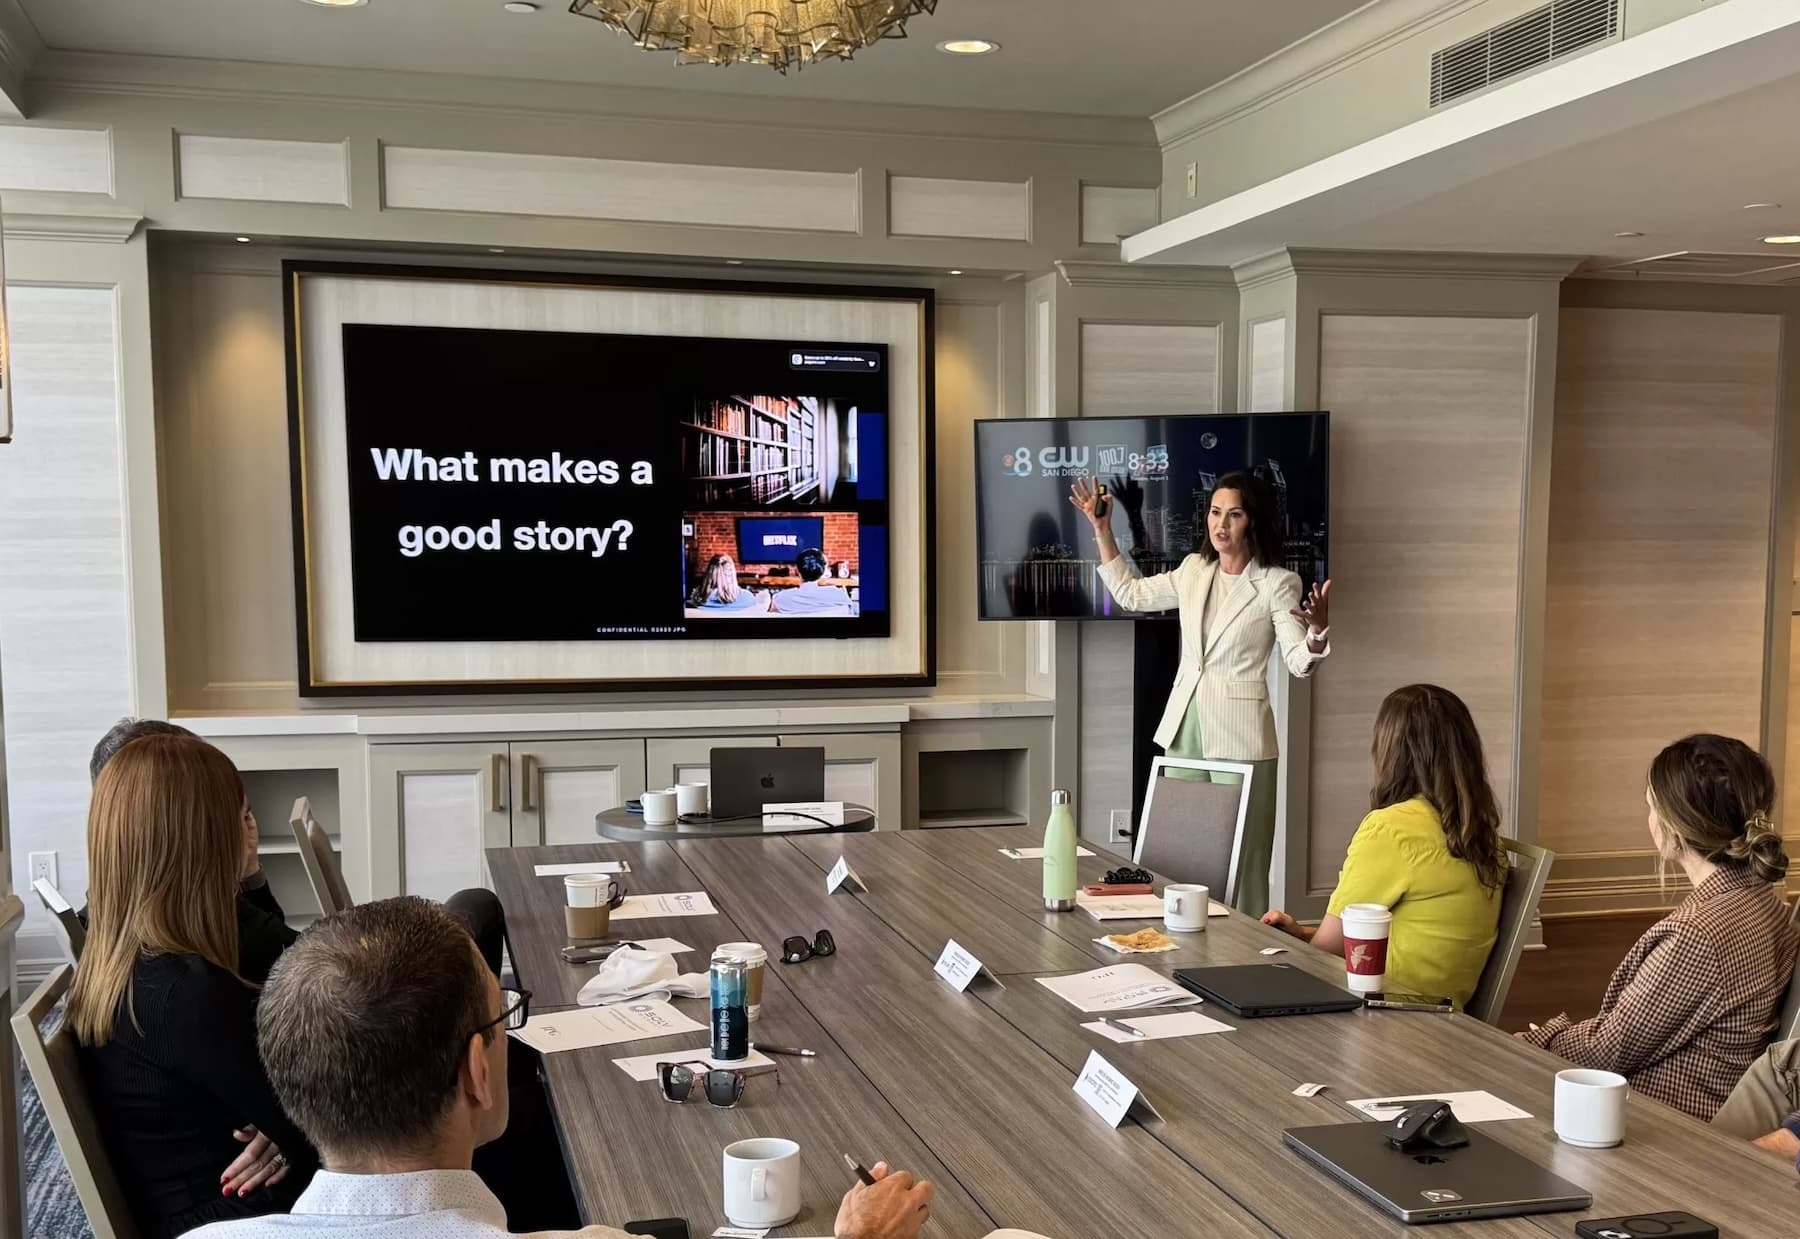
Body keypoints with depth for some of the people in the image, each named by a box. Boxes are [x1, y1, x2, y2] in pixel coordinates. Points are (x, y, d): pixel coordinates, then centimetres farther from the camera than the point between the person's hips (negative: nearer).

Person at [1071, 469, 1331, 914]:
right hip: (1184, 726, 6)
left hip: (1237, 734, -6)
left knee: (1238, 858, -6)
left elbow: (1298, 661, -10)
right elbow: (1130, 594, 23)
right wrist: (1102, 530, 18)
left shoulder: (1277, 584, -5)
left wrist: (1319, 633, -32)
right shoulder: (1194, 570, 11)